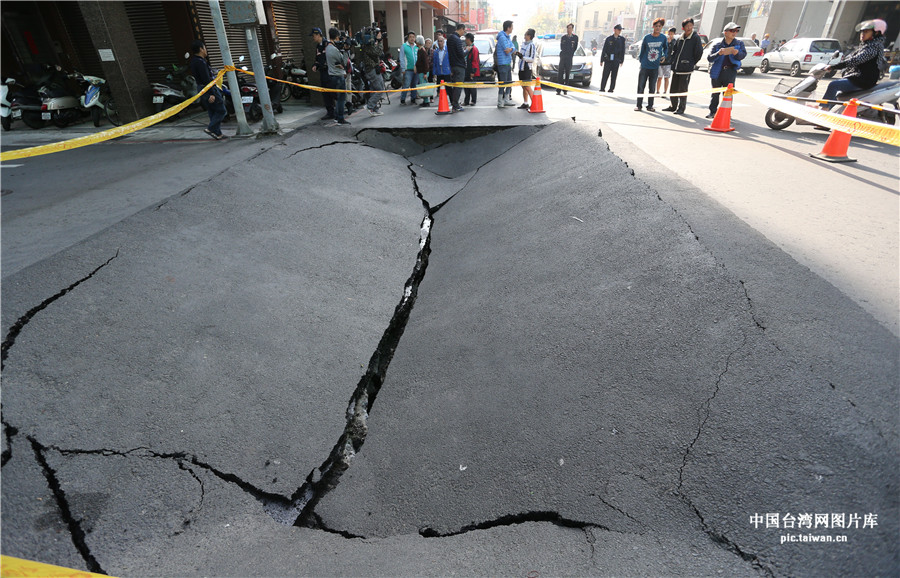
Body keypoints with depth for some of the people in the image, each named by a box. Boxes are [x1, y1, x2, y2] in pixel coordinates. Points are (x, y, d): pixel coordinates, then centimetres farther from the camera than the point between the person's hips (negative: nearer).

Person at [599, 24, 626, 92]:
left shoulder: (622, 39, 8)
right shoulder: (608, 39, 4)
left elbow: (623, 50, 9)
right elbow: (604, 50, 4)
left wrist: (621, 61, 4)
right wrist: (602, 60, -1)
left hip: (616, 61, 2)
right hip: (608, 60, -1)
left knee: (614, 76, 3)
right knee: (605, 75, -5)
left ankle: (611, 90, 8)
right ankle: (602, 89, 1)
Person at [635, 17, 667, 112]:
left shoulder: (663, 38, 3)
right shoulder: (647, 37, -1)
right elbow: (642, 51, 7)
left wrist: (664, 56, 6)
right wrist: (641, 62, 5)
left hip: (655, 67, 1)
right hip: (644, 67, -1)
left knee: (652, 88, 5)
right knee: (641, 87, -1)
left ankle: (650, 106, 12)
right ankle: (639, 105, 8)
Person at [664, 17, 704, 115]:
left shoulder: (696, 37, -4)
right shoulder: (680, 38, 12)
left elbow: (699, 52, -5)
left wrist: (692, 63, 0)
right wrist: (673, 62, 14)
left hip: (686, 69, -6)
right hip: (676, 68, 6)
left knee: (682, 90, -4)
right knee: (673, 89, 10)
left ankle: (681, 108, 3)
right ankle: (673, 106, 22)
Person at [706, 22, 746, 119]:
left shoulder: (739, 44, 9)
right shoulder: (718, 45, 6)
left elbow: (743, 55, -3)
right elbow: (709, 58, -4)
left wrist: (735, 52, -24)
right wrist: (719, 53, -22)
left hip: (730, 72, 0)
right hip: (717, 72, 0)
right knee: (715, 93, 5)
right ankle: (712, 111, 15)